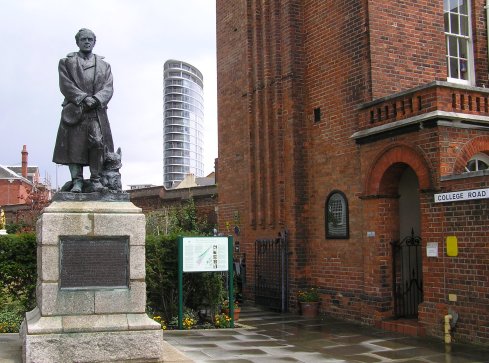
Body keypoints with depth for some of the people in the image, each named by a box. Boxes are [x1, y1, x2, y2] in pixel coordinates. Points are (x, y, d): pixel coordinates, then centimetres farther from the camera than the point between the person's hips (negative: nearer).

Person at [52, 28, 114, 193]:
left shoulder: (104, 65, 20)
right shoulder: (66, 62, 15)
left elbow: (108, 88, 7)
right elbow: (66, 85, 0)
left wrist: (95, 99, -13)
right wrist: (83, 98, -14)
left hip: (97, 112, 1)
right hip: (74, 111, -1)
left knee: (98, 143, -13)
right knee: (74, 146, -7)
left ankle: (95, 180, -6)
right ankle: (77, 181, -3)